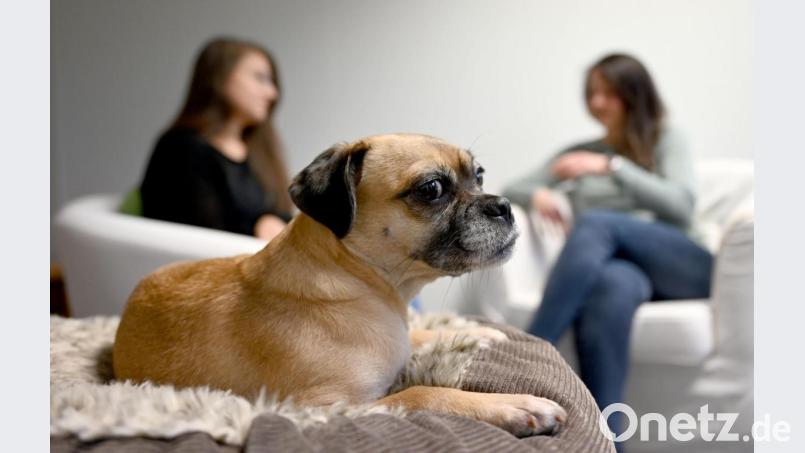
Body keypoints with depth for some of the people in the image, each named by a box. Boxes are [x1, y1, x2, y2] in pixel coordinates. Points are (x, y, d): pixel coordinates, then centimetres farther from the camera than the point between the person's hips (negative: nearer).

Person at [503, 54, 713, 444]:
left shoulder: (666, 141, 16)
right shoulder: (578, 152, 25)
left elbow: (680, 207, -2)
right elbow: (510, 191, 22)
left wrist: (612, 167, -12)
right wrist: (537, 195, -3)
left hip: (681, 269, -1)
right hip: (619, 264, 2)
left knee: (594, 223, -32)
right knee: (613, 286, -39)